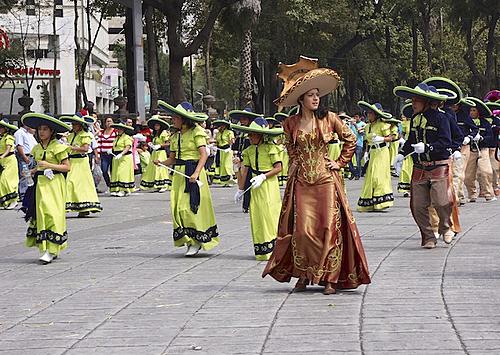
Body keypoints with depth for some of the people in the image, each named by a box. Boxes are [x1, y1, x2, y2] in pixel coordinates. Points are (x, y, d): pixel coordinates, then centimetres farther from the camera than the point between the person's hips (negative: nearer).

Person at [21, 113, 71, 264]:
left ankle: (51, 250, -14)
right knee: (40, 213, 4)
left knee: (51, 213, -12)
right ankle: (45, 248, 11)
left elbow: (67, 167, -9)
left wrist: (49, 165, -17)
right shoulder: (38, 148, 14)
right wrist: (34, 171, 4)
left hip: (54, 183, -7)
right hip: (40, 183, 7)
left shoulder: (58, 147, -6)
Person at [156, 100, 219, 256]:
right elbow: (172, 158, 15)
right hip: (179, 173, 7)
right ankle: (187, 240, 9)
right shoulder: (176, 136, 15)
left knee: (192, 205, -9)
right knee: (178, 206, 2)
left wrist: (196, 173, -25)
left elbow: (204, 154, -14)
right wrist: (162, 163, -6)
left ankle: (197, 240, 1)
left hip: (193, 172, -7)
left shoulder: (196, 132, -7)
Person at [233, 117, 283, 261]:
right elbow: (245, 171, 12)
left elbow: (278, 168, -10)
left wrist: (263, 177, -17)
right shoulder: (249, 150, 9)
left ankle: (273, 248, -5)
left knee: (270, 215, -9)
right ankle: (261, 251, 11)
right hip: (255, 187, 6)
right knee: (256, 216, 5)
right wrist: (240, 190, 13)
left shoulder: (271, 148, -7)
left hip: (269, 184, -6)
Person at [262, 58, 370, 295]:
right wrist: (295, 167, 12)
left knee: (329, 227, -6)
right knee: (303, 229, -7)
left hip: (326, 178, -1)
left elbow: (350, 140, 10)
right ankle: (303, 275, 8)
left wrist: (340, 162, 5)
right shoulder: (291, 124, 5)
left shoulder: (328, 118, 1)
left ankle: (329, 278, -1)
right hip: (302, 181, 1)